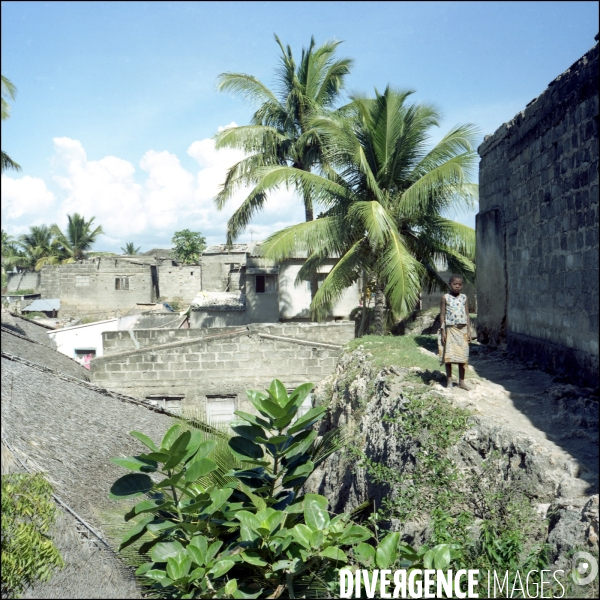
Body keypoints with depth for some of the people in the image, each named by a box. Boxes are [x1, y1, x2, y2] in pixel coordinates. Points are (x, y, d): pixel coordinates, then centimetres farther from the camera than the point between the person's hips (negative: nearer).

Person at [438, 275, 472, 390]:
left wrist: (468, 330, 3)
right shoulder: (445, 297, -1)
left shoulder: (464, 298, 7)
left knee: (462, 356, 5)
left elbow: (467, 315, 8)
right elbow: (442, 315, -1)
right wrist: (443, 330, -7)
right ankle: (449, 381, 10)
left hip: (462, 330, 2)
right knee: (448, 356, 0)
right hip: (450, 329, -2)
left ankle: (461, 382, 15)